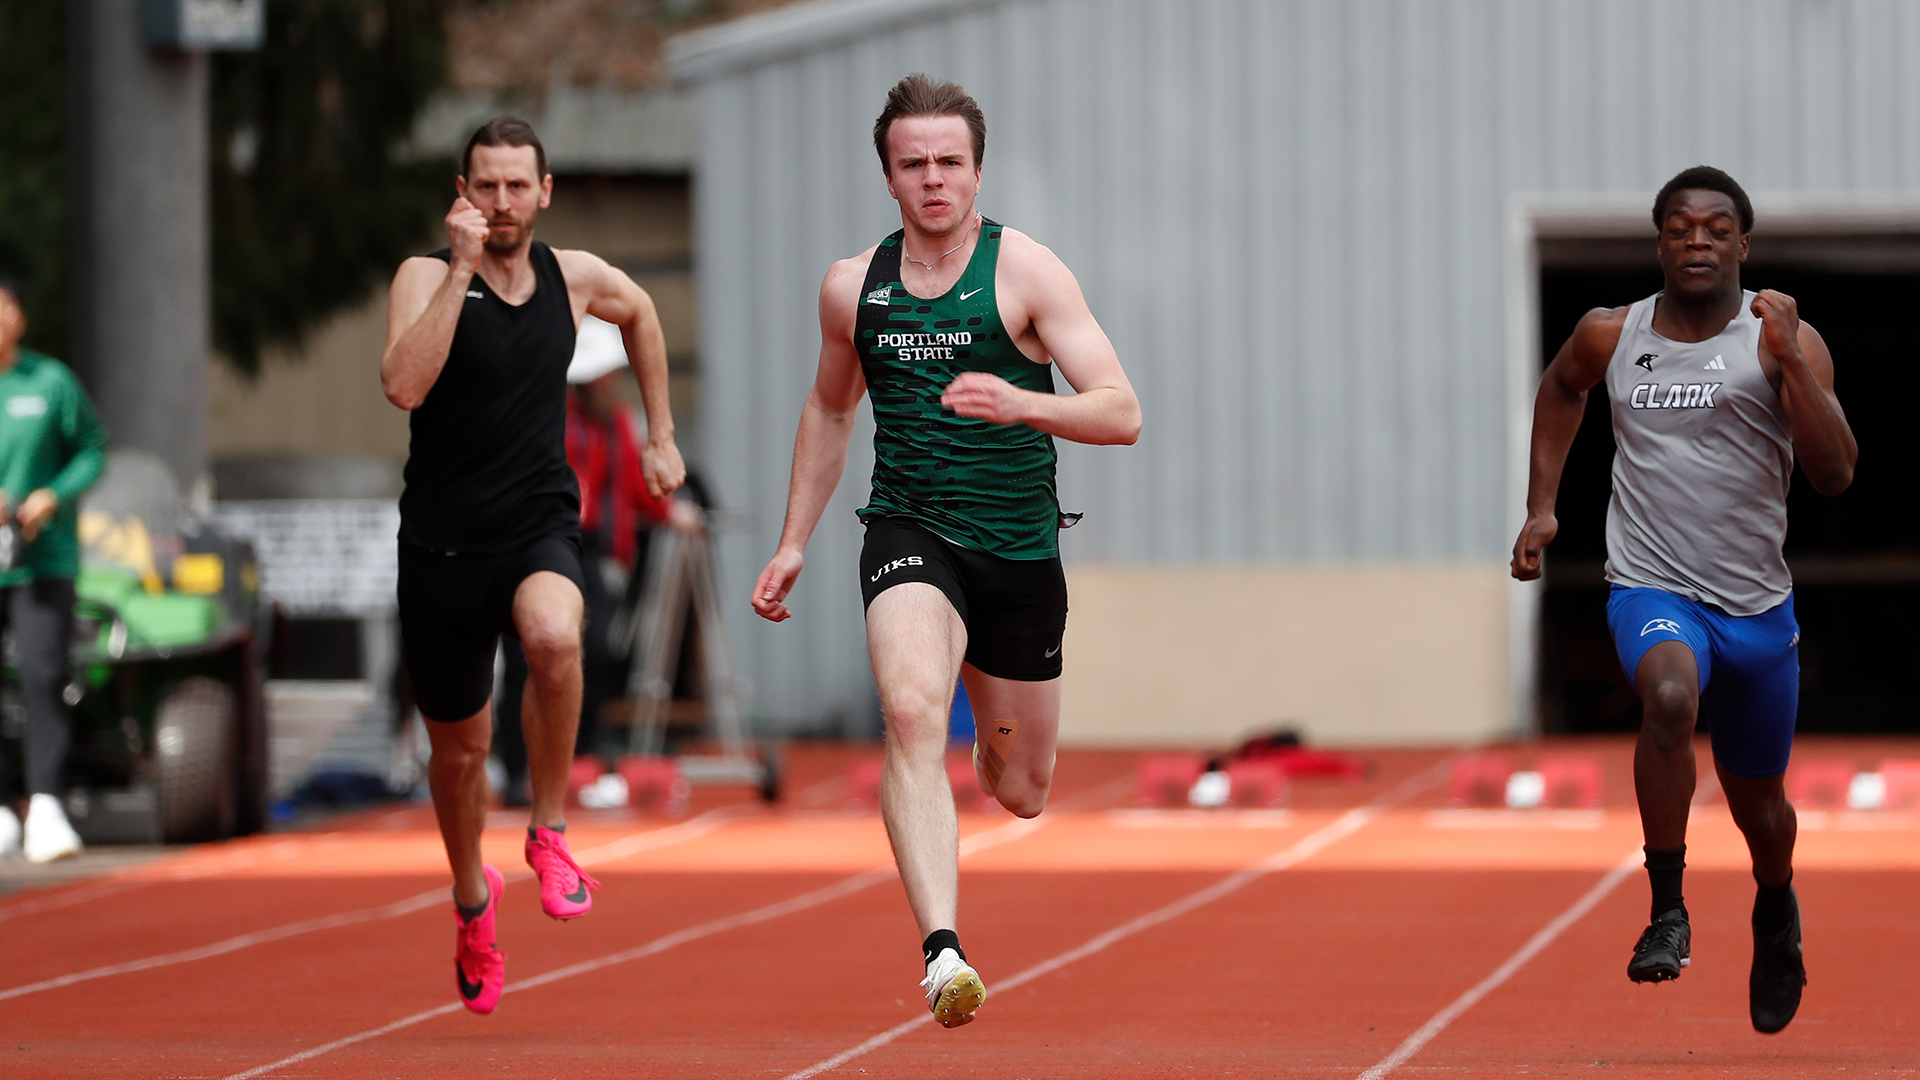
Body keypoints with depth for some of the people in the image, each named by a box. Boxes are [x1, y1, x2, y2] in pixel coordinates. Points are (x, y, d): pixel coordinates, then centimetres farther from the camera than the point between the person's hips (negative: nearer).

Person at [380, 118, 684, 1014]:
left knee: (554, 637, -35)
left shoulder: (574, 277, 2)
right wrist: (462, 269, -29)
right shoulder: (426, 276, -9)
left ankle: (548, 834, -16)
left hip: (540, 526, 1)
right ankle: (472, 899, 42)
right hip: (443, 539, -1)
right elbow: (403, 385, -28)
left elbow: (639, 311, 27)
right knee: (458, 749, 12)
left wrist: (661, 435, 25)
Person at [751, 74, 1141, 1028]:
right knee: (912, 716, -30)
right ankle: (942, 952, -41)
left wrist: (1021, 404, -30)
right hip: (910, 531, 0)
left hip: (1021, 548, 0)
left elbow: (1121, 415, -12)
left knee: (1022, 793, 13)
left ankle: (990, 720, 52)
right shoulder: (853, 287, 5)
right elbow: (829, 410, 24)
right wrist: (793, 544, 21)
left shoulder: (1025, 272, -5)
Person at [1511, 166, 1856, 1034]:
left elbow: (1835, 475, -17)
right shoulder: (1609, 336, 0)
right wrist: (1541, 504, 18)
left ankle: (1776, 910, 51)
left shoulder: (1783, 342, -7)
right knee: (1669, 695, -35)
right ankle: (1667, 912, -24)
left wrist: (1790, 360, -26)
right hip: (1651, 588, -1)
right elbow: (1560, 388, 25)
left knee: (1757, 802, 16)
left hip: (1756, 602, 1)